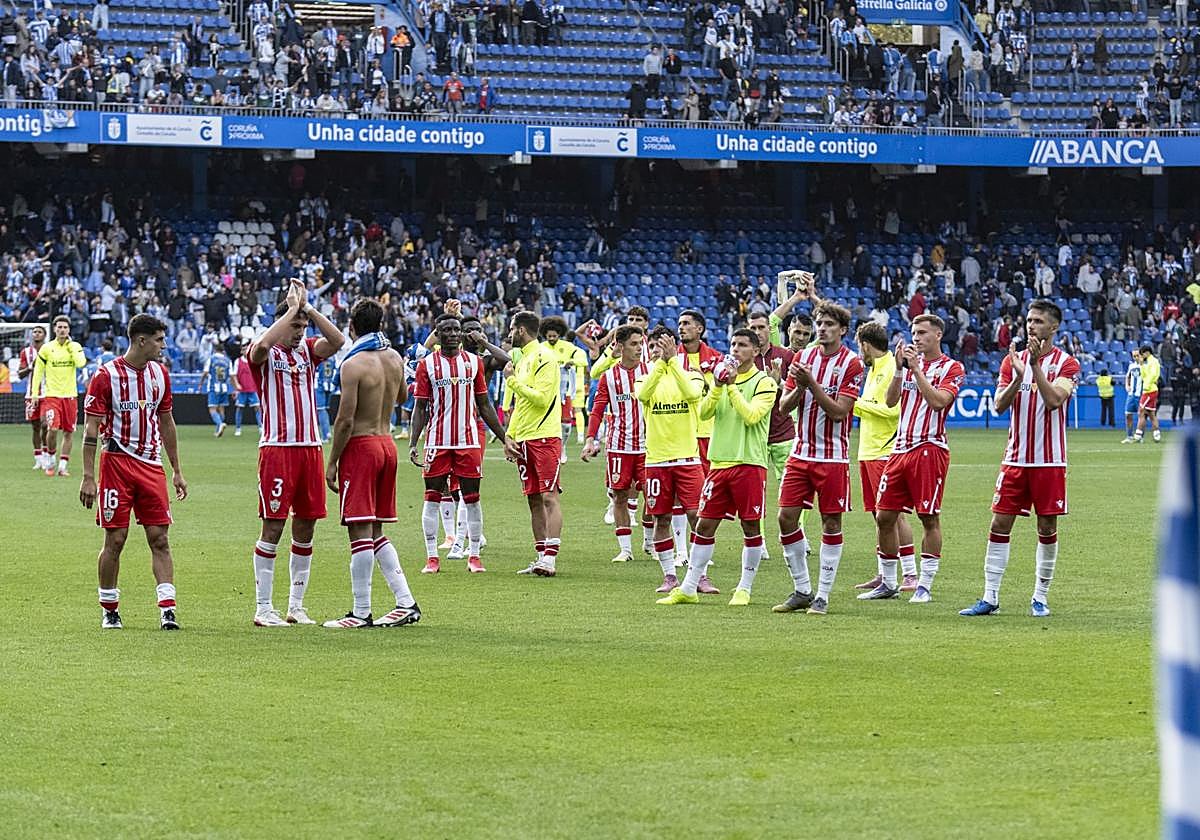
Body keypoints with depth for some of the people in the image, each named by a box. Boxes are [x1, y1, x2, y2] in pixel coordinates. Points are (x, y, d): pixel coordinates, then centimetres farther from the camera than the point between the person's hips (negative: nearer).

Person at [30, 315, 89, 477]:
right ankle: (50, 461, 7)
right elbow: (38, 371, 5)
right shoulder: (46, 348, 1)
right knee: (53, 429, -15)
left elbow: (81, 363, -14)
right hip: (51, 395, -2)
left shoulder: (75, 347, 5)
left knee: (69, 432, 3)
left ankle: (62, 466, 11)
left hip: (70, 395, 2)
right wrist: (35, 394, 1)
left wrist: (71, 347, -11)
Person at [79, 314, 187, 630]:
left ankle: (167, 609, -6)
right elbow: (91, 429, -8)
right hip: (117, 462, -5)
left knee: (159, 539, -2)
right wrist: (88, 477, -12)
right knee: (115, 539, -1)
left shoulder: (160, 374, 10)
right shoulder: (106, 376, -8)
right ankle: (109, 610, 12)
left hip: (152, 465, 5)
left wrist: (177, 472, 17)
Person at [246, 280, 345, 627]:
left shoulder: (308, 349, 13)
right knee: (272, 527, -6)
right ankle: (263, 608, -3)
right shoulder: (264, 354, -2)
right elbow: (262, 344, -26)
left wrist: (307, 307, -7)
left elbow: (337, 340, -5)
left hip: (310, 447, 5)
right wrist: (293, 307, -17)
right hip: (277, 448, -5)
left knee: (305, 528, 7)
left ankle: (296, 606, 15)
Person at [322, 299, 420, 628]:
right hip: (387, 445, 8)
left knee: (360, 530, -5)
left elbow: (345, 419, -16)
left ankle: (361, 613, -4)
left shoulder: (354, 364, -15)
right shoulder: (395, 358, 7)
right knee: (375, 532, 15)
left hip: (360, 447, -8)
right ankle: (406, 602, 8)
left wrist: (332, 463, -9)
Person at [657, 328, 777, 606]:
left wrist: (732, 386, -14)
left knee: (751, 527, -1)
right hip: (719, 461, 5)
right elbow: (704, 412, 4)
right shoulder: (724, 376, 14)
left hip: (750, 463, -5)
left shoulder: (764, 382, -2)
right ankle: (688, 588, 8)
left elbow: (751, 416, -15)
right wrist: (717, 386, -11)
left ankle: (744, 589, 9)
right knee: (705, 524, 4)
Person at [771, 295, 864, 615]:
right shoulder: (803, 357, 8)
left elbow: (838, 411, -14)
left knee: (831, 523, 0)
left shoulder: (852, 363, -7)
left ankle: (823, 596, 6)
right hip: (800, 453, 5)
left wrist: (812, 383, -21)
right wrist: (799, 387, -13)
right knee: (786, 517, 0)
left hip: (833, 457, -5)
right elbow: (784, 406, 6)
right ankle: (802, 590, 12)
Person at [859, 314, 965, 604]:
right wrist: (899, 368, -6)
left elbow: (938, 401, -16)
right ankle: (888, 583, 14)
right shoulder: (910, 361, 15)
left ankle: (924, 586, 0)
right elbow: (890, 401, 6)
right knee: (884, 516, 4)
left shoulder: (951, 368, -1)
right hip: (901, 447, 6)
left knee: (929, 518, -4)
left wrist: (916, 369, -15)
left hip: (930, 448, -6)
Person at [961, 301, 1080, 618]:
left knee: (1047, 528, 2)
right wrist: (1019, 376, -17)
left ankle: (1040, 598, 12)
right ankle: (990, 597, 2)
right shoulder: (1013, 360, 8)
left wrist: (1036, 366, -21)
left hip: (1050, 461, -3)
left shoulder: (1066, 363, -3)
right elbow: (999, 405, -2)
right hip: (1016, 458, 3)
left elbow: (1054, 400, -18)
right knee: (1000, 523, -1)